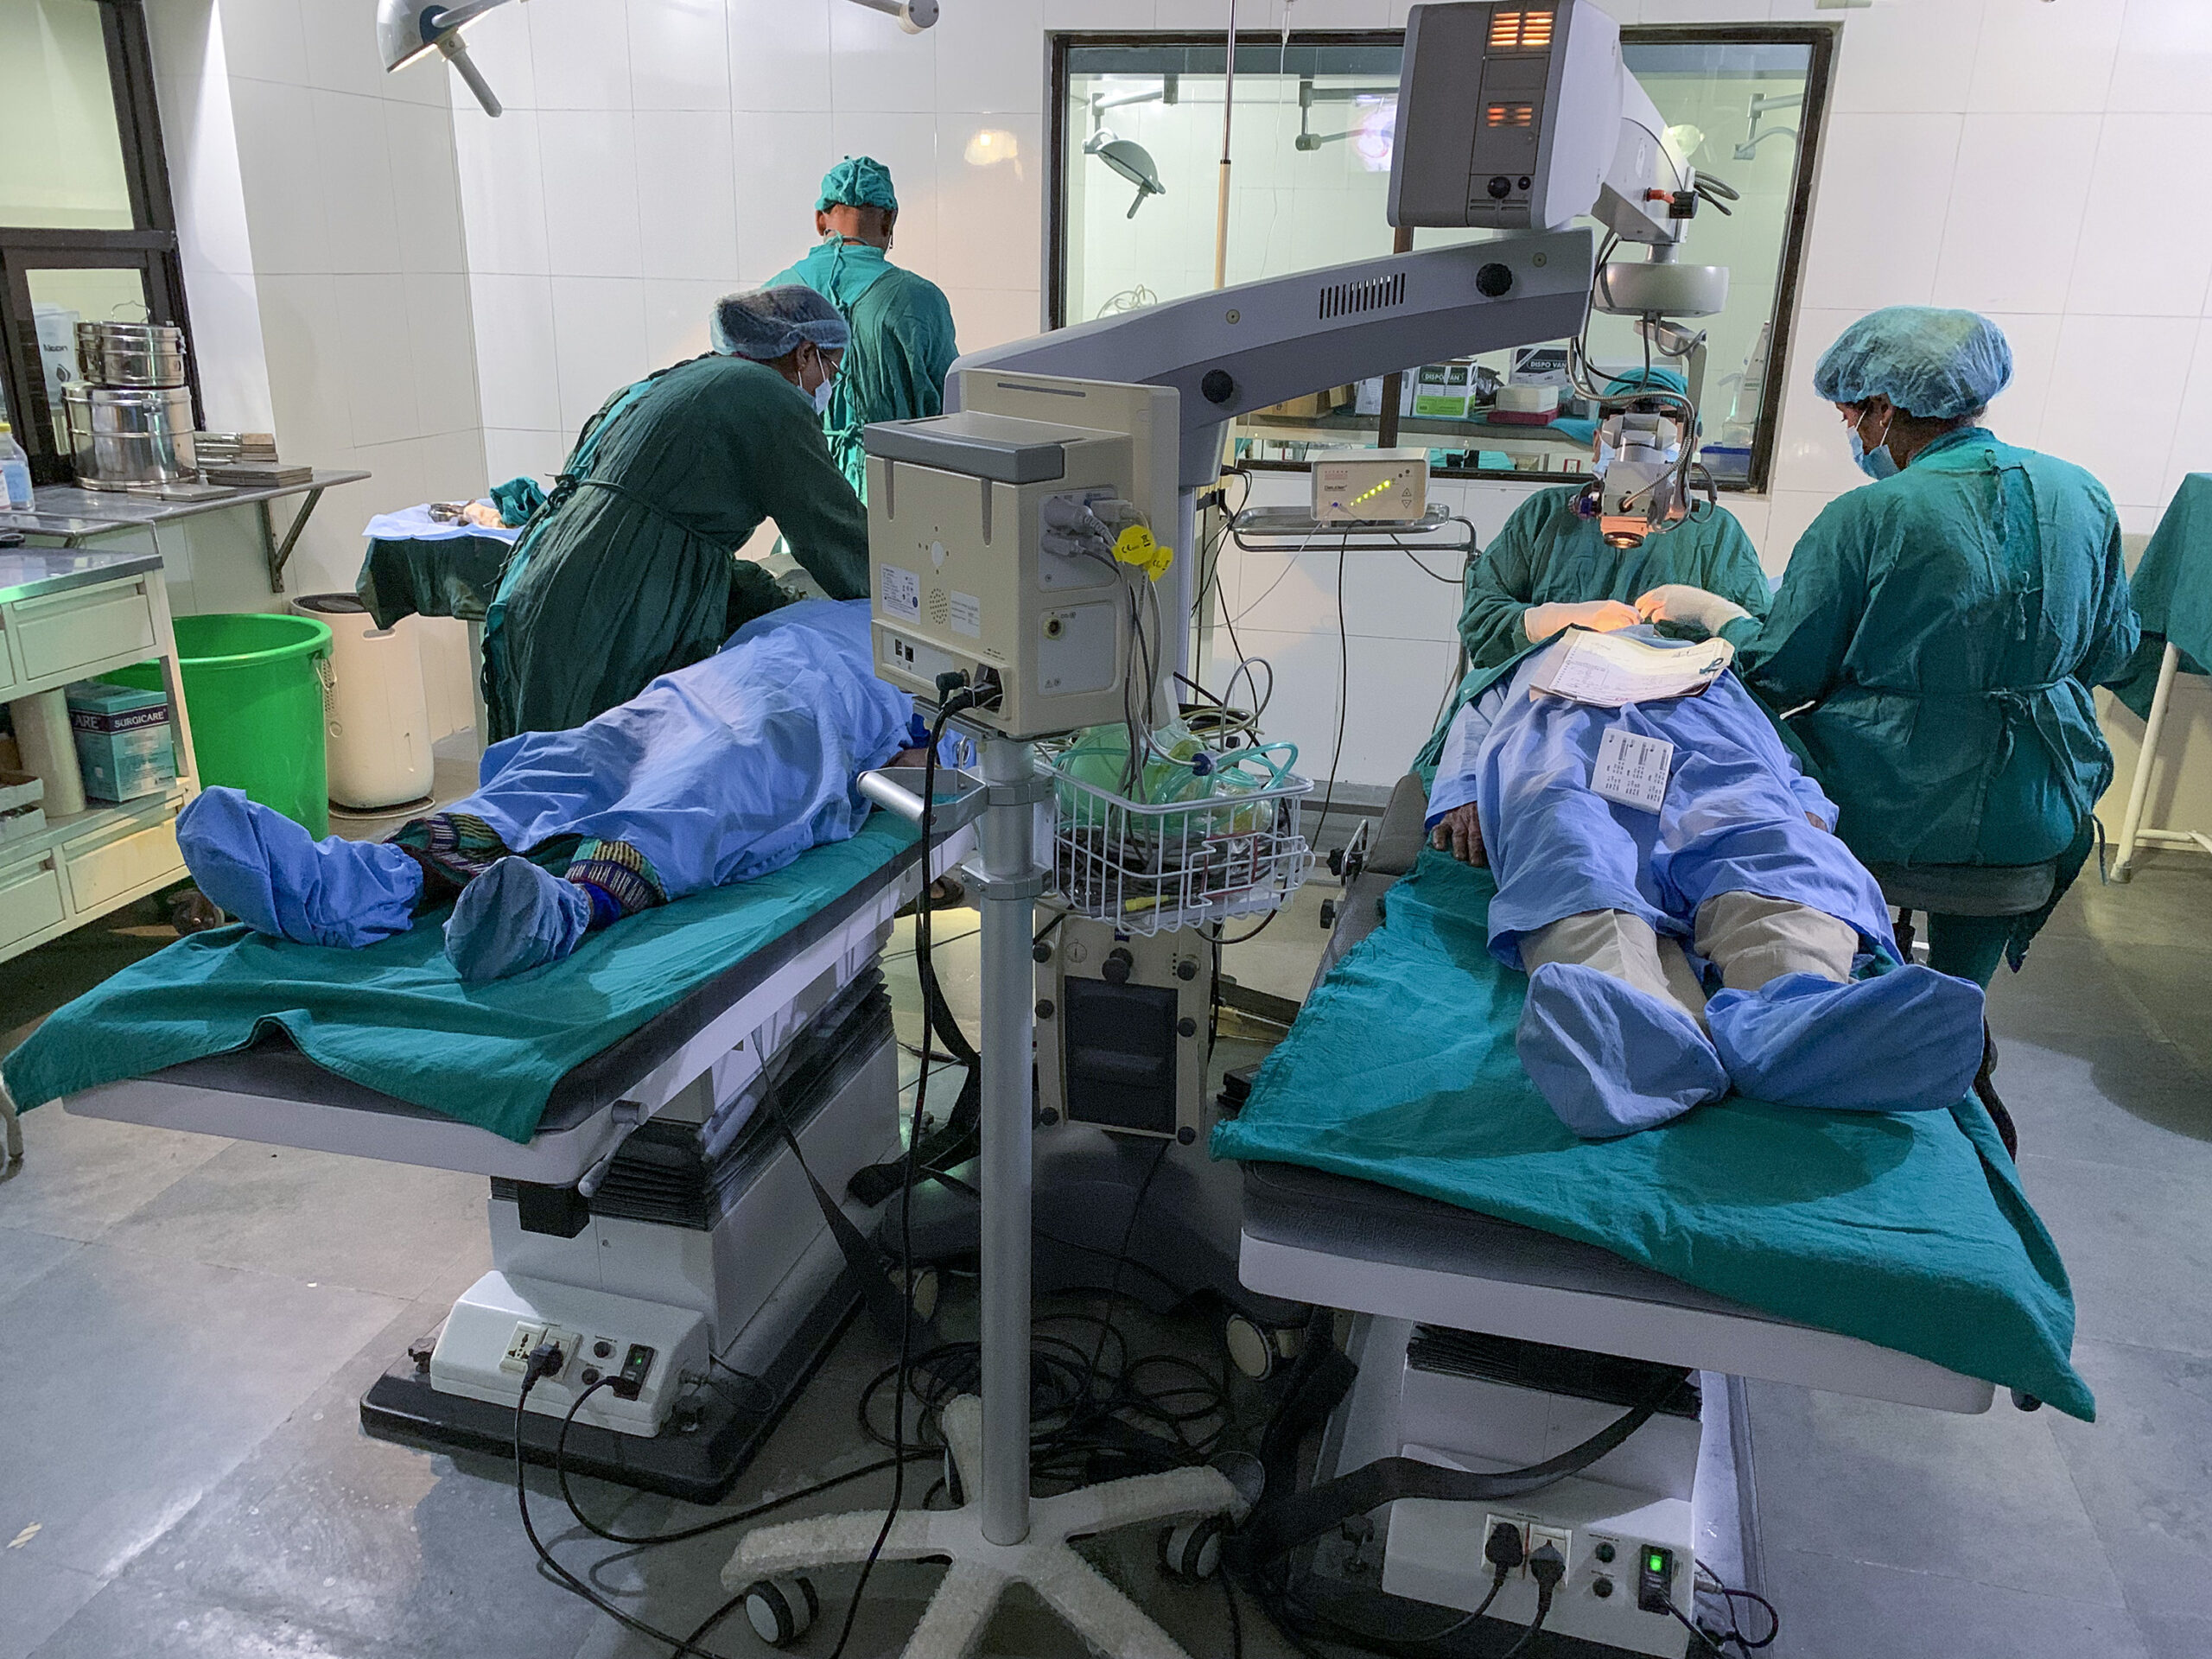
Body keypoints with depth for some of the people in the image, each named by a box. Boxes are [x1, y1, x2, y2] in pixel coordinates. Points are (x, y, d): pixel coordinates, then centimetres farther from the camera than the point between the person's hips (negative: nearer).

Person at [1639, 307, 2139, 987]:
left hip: (1889, 812, -5)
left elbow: (1779, 675, -11)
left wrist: (1706, 608, 7)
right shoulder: (2084, 496, 0)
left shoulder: (1864, 518, -17)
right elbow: (2110, 654, 10)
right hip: (2040, 821, 5)